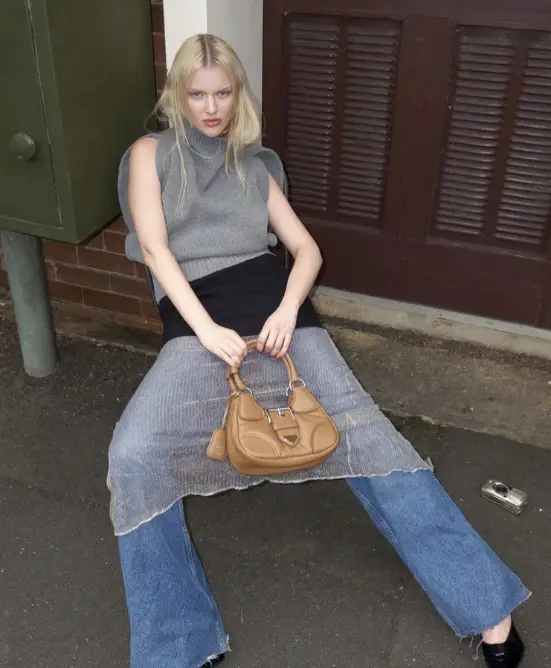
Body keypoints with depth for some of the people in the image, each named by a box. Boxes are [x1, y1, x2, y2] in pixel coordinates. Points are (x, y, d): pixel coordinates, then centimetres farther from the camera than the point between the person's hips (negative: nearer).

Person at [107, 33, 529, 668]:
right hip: (197, 317, -1)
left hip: (270, 303, 2)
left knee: (363, 431, -12)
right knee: (134, 455, -26)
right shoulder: (151, 152, 16)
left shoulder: (255, 164, 22)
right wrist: (207, 330, -14)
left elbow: (307, 249, 14)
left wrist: (288, 309, -9)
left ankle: (487, 608, -5)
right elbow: (154, 245, 0)